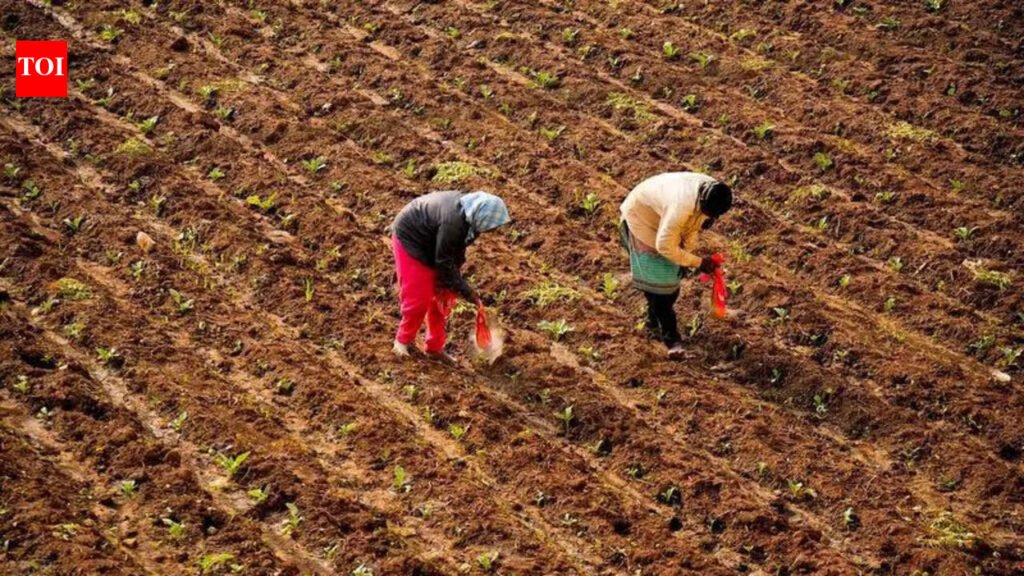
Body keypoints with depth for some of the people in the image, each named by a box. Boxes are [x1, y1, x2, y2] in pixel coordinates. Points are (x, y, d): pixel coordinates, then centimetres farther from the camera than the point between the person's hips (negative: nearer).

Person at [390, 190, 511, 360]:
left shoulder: (468, 216, -13)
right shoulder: (453, 222, -39)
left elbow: (456, 252, -2)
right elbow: (444, 261, -29)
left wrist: (448, 281, -7)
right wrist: (465, 290, -23)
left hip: (431, 242, 8)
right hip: (410, 238, -8)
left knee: (443, 296, 6)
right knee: (418, 298, -9)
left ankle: (435, 346, 18)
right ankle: (403, 340, 14)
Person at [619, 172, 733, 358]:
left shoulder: (710, 192, -20)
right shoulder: (682, 206, -43)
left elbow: (693, 221, -1)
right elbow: (665, 246, -34)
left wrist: (690, 250, -10)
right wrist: (698, 262, -28)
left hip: (662, 215, 8)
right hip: (641, 215, -8)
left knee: (673, 274, 11)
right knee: (657, 279, -9)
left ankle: (655, 323, 27)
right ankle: (670, 337, -4)